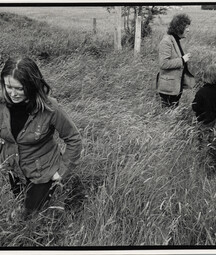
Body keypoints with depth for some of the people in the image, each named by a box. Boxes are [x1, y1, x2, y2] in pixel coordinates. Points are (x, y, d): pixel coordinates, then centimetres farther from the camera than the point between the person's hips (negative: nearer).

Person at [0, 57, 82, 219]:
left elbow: (73, 138, -16)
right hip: (14, 170, 4)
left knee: (32, 215, 14)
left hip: (42, 173, -4)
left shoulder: (49, 109, -28)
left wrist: (62, 169, -13)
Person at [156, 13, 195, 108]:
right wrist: (182, 60, -20)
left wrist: (185, 58, 11)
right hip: (168, 87, -9)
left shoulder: (176, 40, 12)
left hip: (178, 85, 9)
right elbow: (163, 64, -25)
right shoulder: (166, 41, -17)